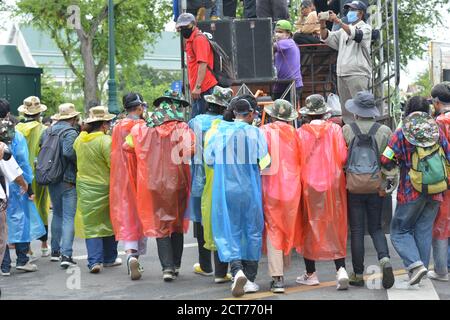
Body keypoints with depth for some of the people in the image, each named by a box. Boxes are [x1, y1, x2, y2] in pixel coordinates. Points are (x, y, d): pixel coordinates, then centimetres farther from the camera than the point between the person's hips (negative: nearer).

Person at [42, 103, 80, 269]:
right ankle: (66, 254, -14)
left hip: (52, 180, 7)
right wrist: (79, 162, -12)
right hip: (68, 180, -7)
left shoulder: (48, 131, 8)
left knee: (57, 214, 21)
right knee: (68, 218, -5)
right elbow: (69, 152, -27)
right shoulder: (70, 132, -13)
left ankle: (55, 251, 27)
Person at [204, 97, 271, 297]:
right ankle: (250, 279, 14)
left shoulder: (220, 131, 0)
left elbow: (209, 158, 4)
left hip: (225, 189, 1)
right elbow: (265, 162, -8)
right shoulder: (255, 133, -6)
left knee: (229, 231, 7)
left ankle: (237, 269, -16)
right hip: (250, 190, -1)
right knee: (253, 231, 11)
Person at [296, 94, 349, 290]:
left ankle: (310, 274, 17)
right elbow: (343, 157, -7)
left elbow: (297, 160, -8)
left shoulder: (302, 132, -7)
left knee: (310, 227, 10)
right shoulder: (335, 129, -3)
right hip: (333, 184, 1)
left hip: (309, 185, -1)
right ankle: (341, 269, -8)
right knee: (335, 227, 7)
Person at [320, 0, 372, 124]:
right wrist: (323, 25, -4)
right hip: (342, 74, 7)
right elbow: (327, 38, 14)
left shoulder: (365, 28, 2)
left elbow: (356, 35, -19)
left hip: (358, 74, -6)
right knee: (346, 108, 9)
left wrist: (339, 22, -27)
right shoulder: (344, 30, 21)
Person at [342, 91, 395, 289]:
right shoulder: (384, 131, -1)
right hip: (376, 186, 1)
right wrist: (386, 184, 10)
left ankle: (358, 274, 9)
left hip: (353, 187, -1)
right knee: (376, 228, 13)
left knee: (357, 231, 6)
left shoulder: (346, 130, -4)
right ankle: (384, 259, -13)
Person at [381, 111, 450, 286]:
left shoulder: (401, 133, -8)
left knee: (400, 231, 6)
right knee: (424, 231, 12)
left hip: (411, 193, -4)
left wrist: (390, 171, 9)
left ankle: (415, 264, -11)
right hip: (435, 193, 4)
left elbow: (386, 161, -13)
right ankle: (422, 267, 13)